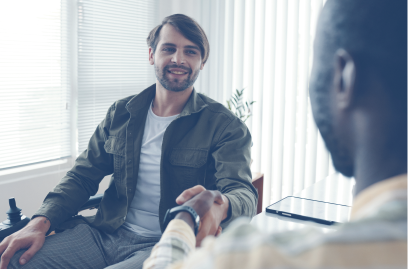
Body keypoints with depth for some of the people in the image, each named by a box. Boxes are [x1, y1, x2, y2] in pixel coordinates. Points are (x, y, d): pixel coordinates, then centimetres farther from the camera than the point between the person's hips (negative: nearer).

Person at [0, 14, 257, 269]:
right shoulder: (121, 114, 11)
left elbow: (242, 192, -16)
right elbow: (83, 177, 12)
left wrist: (218, 207, -43)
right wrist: (40, 223, -6)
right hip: (105, 232, 4)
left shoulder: (224, 125, -3)